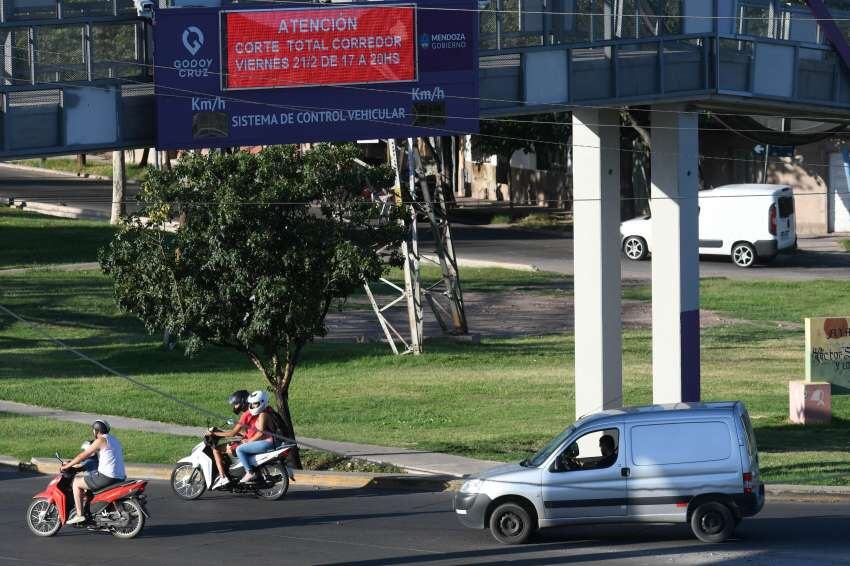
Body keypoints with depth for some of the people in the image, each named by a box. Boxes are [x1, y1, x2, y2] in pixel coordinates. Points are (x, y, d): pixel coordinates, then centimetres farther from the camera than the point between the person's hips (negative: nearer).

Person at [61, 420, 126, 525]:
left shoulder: (101, 440, -9)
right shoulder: (113, 439, 20)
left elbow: (83, 455, -9)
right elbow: (93, 455, 27)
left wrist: (67, 466, 1)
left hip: (107, 476, -10)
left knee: (76, 482, 1)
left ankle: (79, 515, -4)